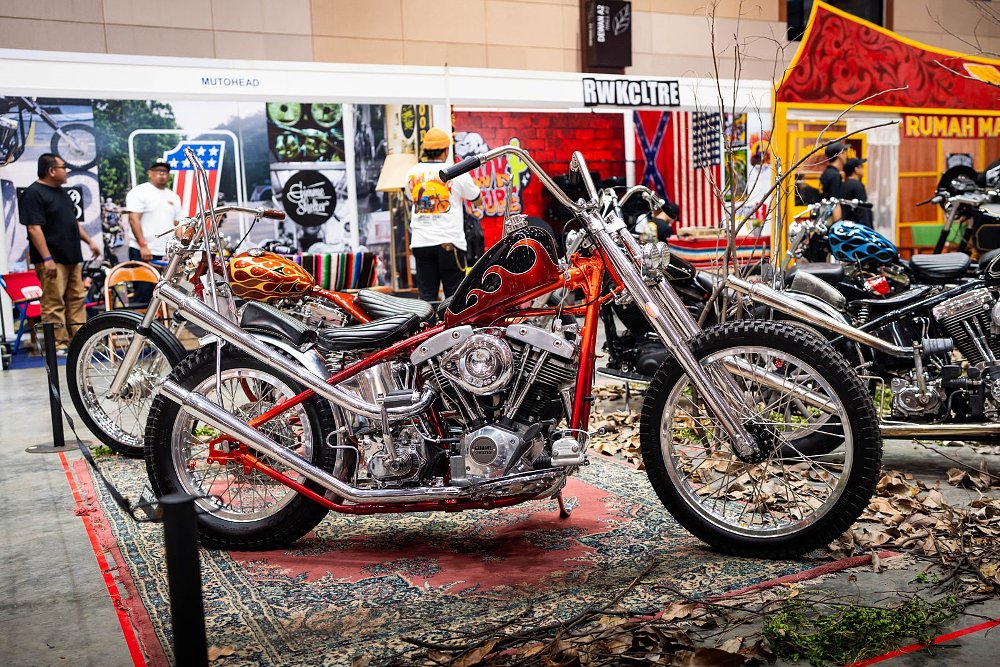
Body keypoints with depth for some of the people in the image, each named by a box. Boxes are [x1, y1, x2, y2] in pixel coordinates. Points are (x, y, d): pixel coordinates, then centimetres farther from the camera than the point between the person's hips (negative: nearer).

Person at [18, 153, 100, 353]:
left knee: (76, 300, 10)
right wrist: (47, 258, -22)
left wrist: (89, 241, 20)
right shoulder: (34, 193, -10)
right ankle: (58, 345, -5)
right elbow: (34, 228, -17)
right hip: (52, 260, -9)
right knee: (54, 303, -7)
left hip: (71, 257, 9)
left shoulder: (60, 192, 17)